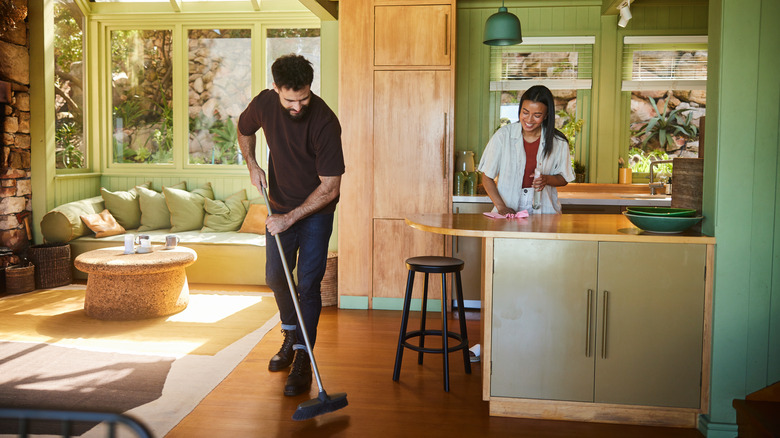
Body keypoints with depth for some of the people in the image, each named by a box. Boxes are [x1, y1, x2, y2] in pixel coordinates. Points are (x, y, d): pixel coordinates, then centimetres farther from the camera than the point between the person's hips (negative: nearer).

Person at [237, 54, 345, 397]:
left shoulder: (324, 122, -28)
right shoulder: (264, 103, -13)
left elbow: (330, 188, -26)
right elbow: (244, 129, 13)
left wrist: (290, 217, -25)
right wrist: (252, 165, -1)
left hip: (316, 210, -5)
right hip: (280, 206, 5)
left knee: (308, 284, -7)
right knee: (276, 276, 11)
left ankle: (302, 360, 3)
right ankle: (291, 335, 36)